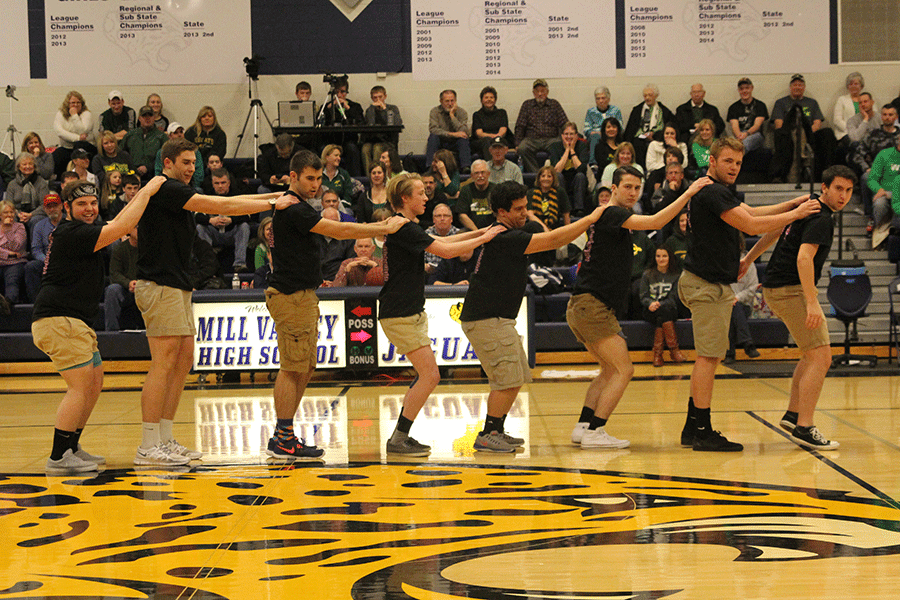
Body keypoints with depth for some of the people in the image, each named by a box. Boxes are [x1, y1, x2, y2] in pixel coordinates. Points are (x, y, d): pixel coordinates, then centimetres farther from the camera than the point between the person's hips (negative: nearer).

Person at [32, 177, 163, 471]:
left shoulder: (78, 232, 17)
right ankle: (58, 457, -13)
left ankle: (71, 448, 21)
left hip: (76, 323, 11)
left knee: (94, 385, 14)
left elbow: (117, 224, 29)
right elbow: (121, 227, -21)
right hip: (58, 321, -11)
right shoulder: (70, 233, -15)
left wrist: (142, 192, 22)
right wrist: (147, 192, -12)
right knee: (82, 386, -15)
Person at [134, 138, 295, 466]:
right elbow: (219, 205, -15)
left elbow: (223, 204, 21)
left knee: (183, 360, 9)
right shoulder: (164, 189, -11)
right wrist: (272, 204, -11)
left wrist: (274, 196, 13)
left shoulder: (178, 193, 20)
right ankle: (148, 448, -9)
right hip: (160, 287, -11)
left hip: (177, 286, 11)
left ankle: (165, 439, 13)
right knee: (164, 363, -11)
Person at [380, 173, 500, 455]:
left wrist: (479, 232, 17)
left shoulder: (405, 228, 16)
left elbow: (440, 241, 24)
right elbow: (445, 251, -20)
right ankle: (398, 439, -8)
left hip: (410, 313, 11)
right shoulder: (404, 228, -16)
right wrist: (483, 239, -10)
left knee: (428, 377, 13)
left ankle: (400, 436, 16)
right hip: (400, 315, -11)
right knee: (429, 376, -12)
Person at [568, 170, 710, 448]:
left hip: (584, 307, 10)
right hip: (592, 306, -10)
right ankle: (594, 431, -9)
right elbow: (654, 222, -25)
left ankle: (583, 426, 13)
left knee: (610, 370, 17)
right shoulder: (611, 214, -12)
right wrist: (688, 193, -22)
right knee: (623, 370, -8)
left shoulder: (604, 216, 19)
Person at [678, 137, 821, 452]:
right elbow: (752, 225, -20)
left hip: (709, 283, 11)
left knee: (707, 357, 14)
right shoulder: (712, 193, -16)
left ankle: (693, 428, 18)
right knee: (709, 356, -9)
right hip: (708, 284, -11)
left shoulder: (716, 192, 18)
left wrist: (791, 203, 10)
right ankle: (702, 432, -8)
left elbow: (751, 212, 21)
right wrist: (796, 213, -12)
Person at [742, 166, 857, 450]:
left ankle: (793, 414, 23)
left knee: (814, 354, 20)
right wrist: (812, 303, -33)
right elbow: (804, 257, -29)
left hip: (777, 288, 11)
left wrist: (748, 259, 32)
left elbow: (775, 230, 24)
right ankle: (804, 427, -12)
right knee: (820, 358, -12)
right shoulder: (821, 218, -17)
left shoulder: (808, 206, 15)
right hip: (791, 290, -11)